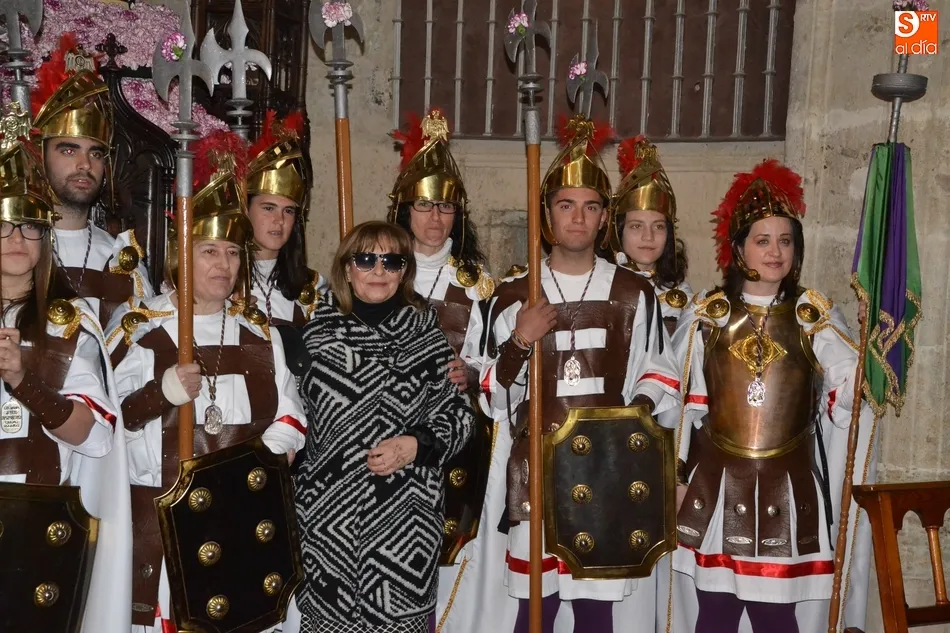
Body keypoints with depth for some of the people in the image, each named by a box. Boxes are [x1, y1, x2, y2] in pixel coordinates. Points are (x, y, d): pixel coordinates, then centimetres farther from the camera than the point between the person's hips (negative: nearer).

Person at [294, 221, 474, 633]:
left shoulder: (426, 336, 0)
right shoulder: (317, 333, 1)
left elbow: (458, 414, 4)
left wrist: (416, 444, -12)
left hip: (405, 520, 0)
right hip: (328, 516, 1)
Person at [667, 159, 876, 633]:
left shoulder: (816, 318, 1)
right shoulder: (705, 315, 1)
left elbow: (848, 399, -7)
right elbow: (676, 398, 6)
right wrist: (674, 473, 5)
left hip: (789, 492, 0)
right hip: (715, 487, 0)